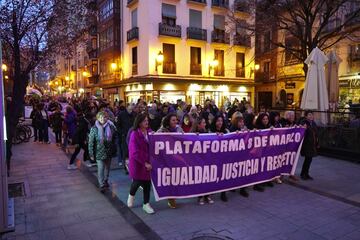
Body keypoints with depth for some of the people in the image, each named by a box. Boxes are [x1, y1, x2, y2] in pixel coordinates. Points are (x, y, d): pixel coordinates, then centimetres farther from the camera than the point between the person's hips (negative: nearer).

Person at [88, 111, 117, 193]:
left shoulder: (111, 127, -2)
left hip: (109, 152, 3)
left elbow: (114, 140, 5)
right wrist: (91, 154, -7)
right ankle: (102, 185, 5)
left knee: (107, 168, 17)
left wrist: (114, 150, 4)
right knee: (101, 169, -5)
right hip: (99, 152, -3)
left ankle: (105, 181, 36)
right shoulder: (94, 129, -9)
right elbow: (91, 142, -6)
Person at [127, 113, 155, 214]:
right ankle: (131, 195, 43)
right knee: (138, 181, 10)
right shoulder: (134, 134, -16)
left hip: (148, 161, 4)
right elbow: (135, 152, -18)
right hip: (138, 162, -4)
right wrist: (145, 163, -18)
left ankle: (146, 204, 24)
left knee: (147, 182, 8)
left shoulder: (149, 132, -2)